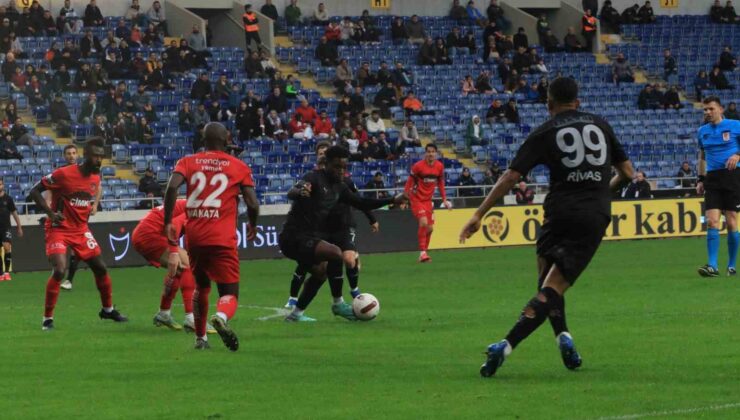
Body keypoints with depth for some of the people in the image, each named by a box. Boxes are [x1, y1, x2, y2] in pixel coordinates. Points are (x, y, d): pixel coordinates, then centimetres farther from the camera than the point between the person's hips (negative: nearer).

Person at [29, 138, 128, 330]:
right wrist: (50, 212, -23)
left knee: (100, 268, 8)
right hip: (59, 229, -6)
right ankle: (48, 318, -8)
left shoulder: (96, 178, 2)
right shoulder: (64, 174, -19)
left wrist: (90, 209, 8)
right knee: (59, 271, -22)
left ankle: (108, 310, 30)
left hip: (81, 229, 6)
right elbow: (35, 191, -14)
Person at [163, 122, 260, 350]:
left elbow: (172, 186, -9)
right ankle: (221, 317, -37)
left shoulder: (188, 162, 9)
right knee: (229, 294, -3)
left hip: (195, 237, 3)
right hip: (223, 239, -3)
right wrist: (253, 226, 21)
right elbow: (253, 204, 0)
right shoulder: (239, 167, 7)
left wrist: (168, 222, -4)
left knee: (201, 286, 26)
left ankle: (200, 337, 29)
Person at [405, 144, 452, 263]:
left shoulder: (440, 166, 0)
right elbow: (409, 182, -6)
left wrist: (444, 199, 10)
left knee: (430, 228, 4)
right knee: (423, 222, -23)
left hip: (428, 200, 6)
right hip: (417, 199, -6)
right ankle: (422, 253, -19)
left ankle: (424, 253, 19)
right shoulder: (418, 166, -14)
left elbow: (440, 183, 12)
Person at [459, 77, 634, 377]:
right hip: (596, 216, 1)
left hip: (560, 212, -1)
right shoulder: (600, 125, 14)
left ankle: (563, 336, -5)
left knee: (546, 281, 19)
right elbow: (626, 172, 19)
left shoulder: (544, 133, 5)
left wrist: (479, 215, -1)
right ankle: (506, 345, -20)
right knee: (552, 289, -4)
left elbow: (510, 177, -2)